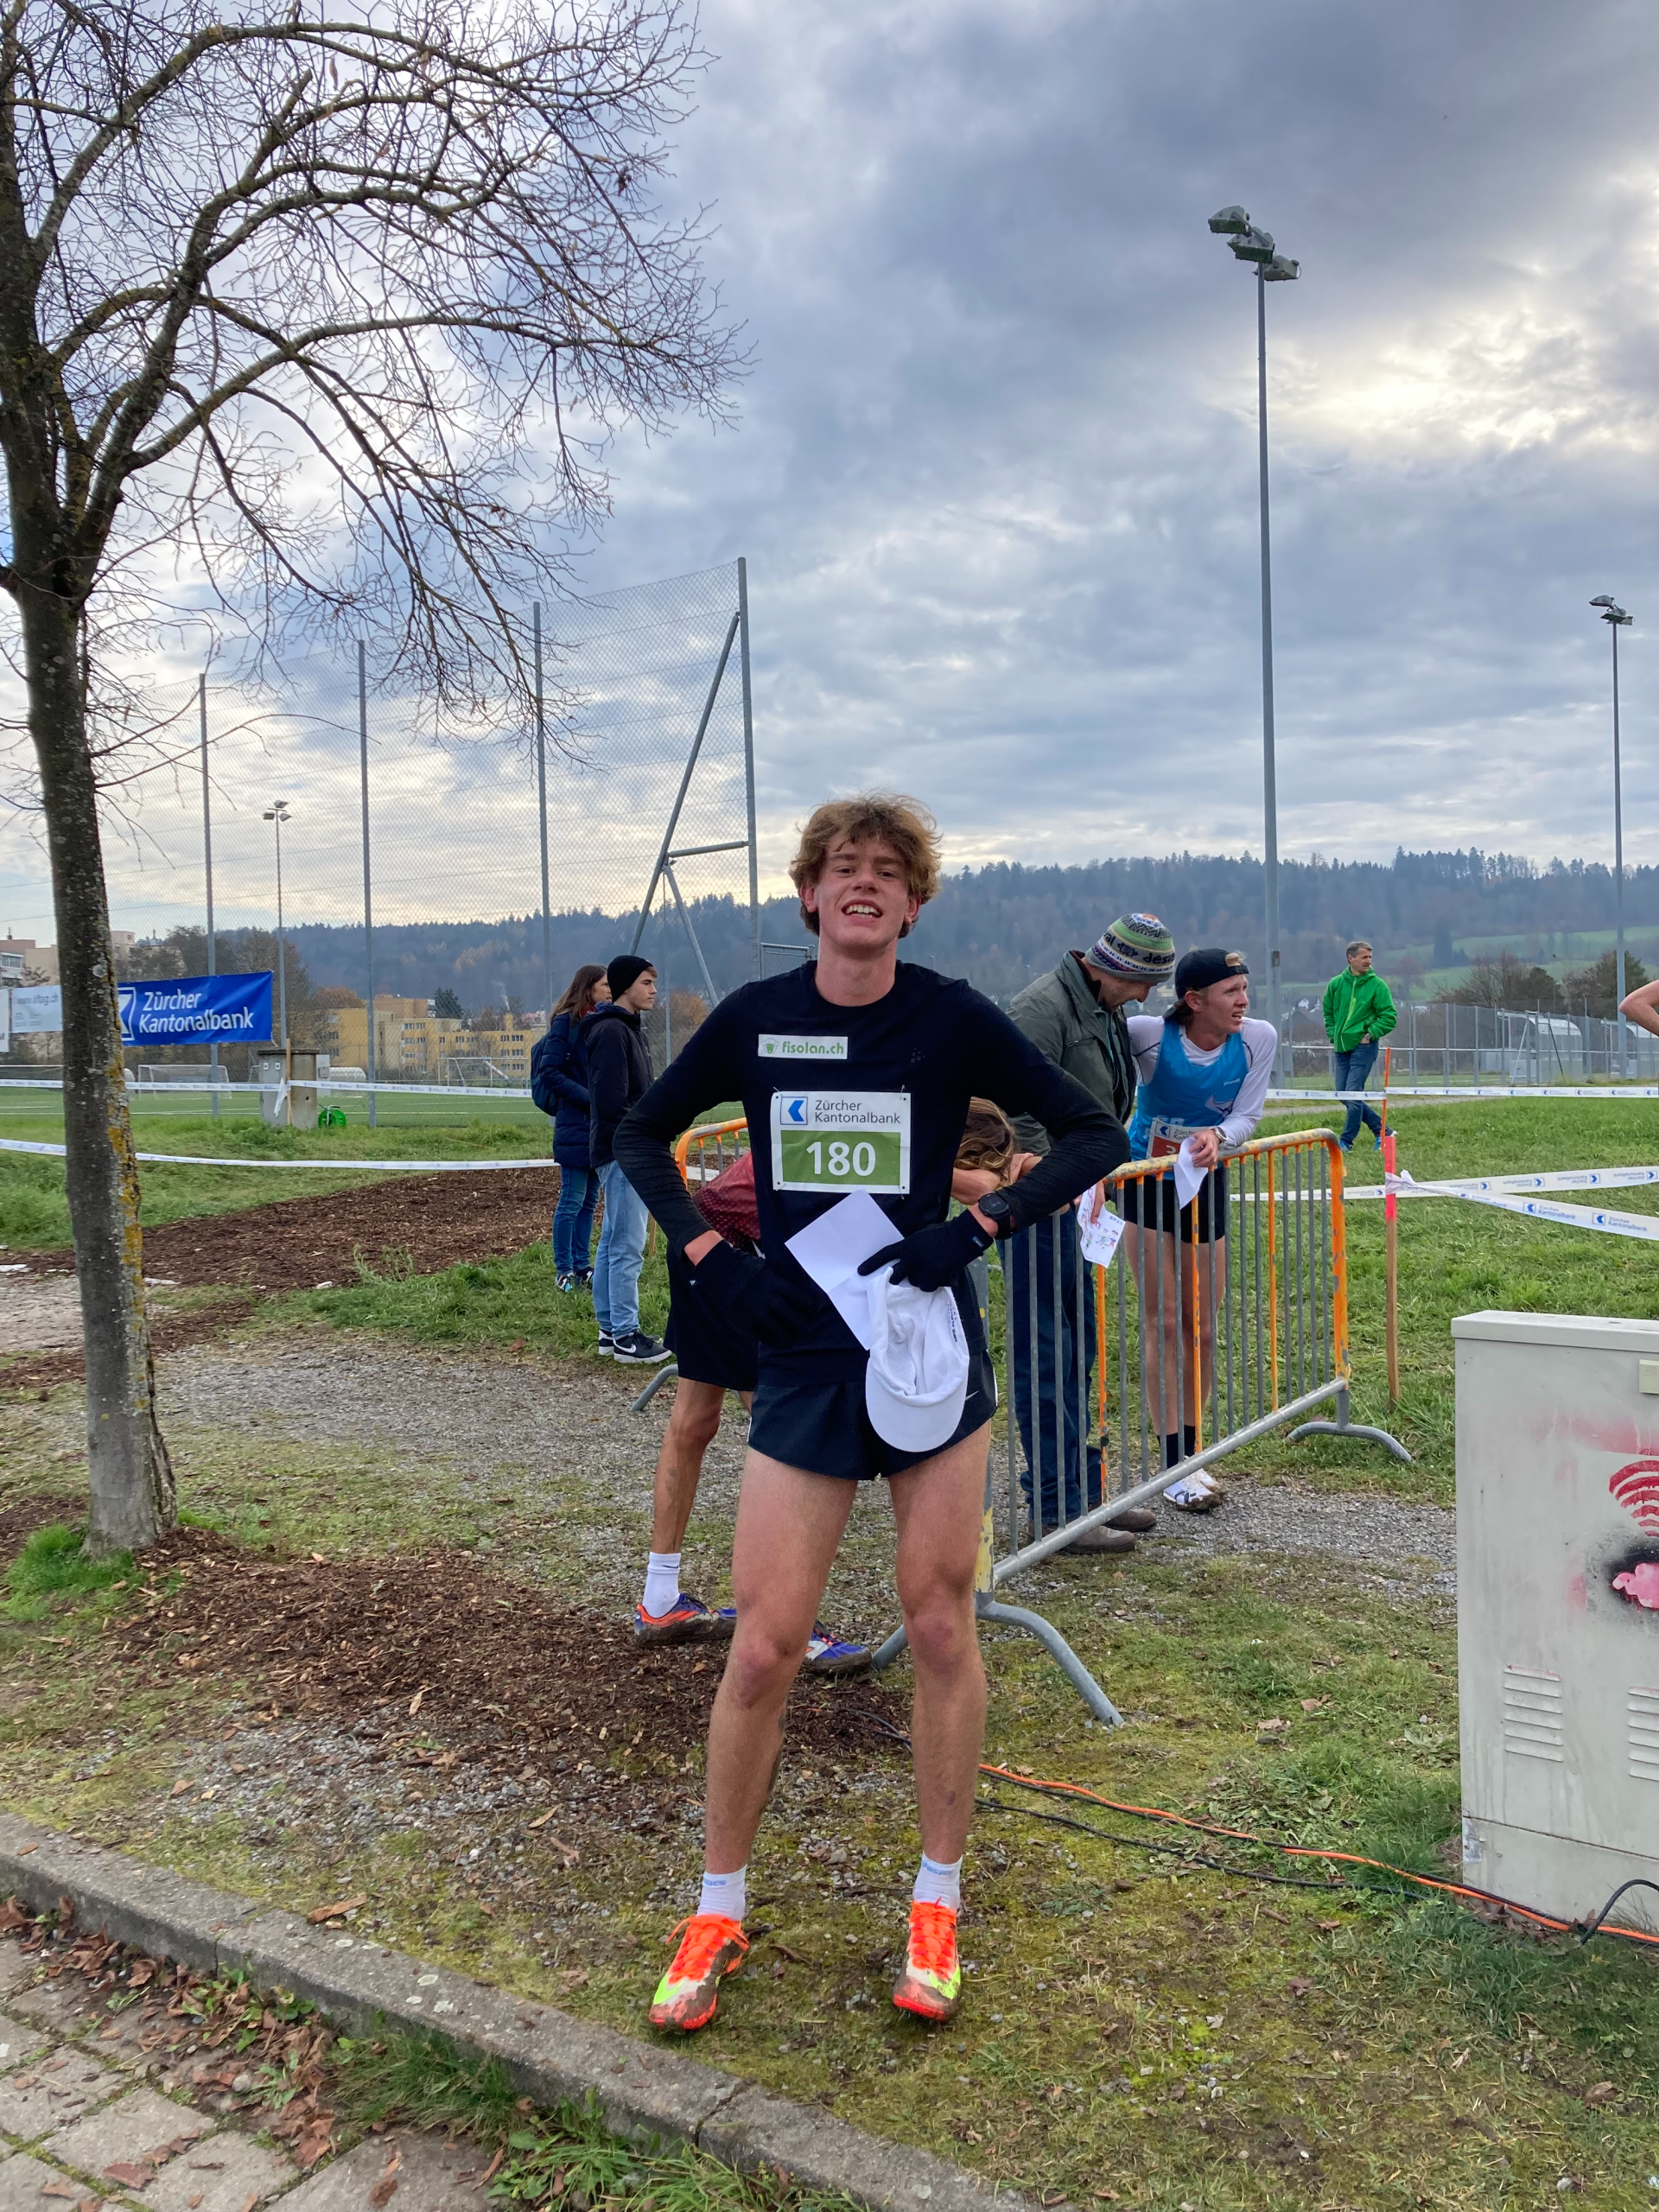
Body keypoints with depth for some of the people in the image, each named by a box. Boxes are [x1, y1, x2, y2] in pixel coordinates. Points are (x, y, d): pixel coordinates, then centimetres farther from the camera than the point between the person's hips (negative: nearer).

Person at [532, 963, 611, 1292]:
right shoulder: (566, 1022, -9)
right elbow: (551, 1073, -13)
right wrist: (589, 1098, -19)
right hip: (575, 1126, -8)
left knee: (589, 1200, 12)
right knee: (572, 1201, -3)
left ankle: (582, 1267, 19)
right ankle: (564, 1271, 5)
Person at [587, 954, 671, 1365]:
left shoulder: (631, 1029, 18)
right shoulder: (612, 1030, -15)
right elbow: (612, 1103, -22)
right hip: (623, 1151, -10)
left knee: (612, 1243, 14)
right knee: (627, 1246, -7)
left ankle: (610, 1330, 21)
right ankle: (624, 1335, -3)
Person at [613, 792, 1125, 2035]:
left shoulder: (952, 1019, -5)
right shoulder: (755, 1021, 1)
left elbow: (1095, 1135, -1)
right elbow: (643, 1137, 14)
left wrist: (978, 1228, -13)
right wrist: (713, 1259, 0)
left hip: (931, 1351, -1)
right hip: (801, 1361, 1)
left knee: (941, 1628, 8)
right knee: (764, 1648, 2)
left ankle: (938, 1902, 28)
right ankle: (720, 1912, 24)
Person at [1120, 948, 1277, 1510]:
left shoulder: (1258, 1038, -12)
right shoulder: (1149, 1034, -23)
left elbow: (1248, 1115, -8)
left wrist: (1217, 1136, -30)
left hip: (1206, 1184, 4)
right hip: (1146, 1181, -3)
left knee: (1201, 1327, 8)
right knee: (1162, 1321, -3)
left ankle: (1189, 1450, 23)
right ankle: (1175, 1464, 2)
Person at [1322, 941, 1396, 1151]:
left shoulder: (1377, 985, -6)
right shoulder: (1336, 983, 5)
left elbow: (1389, 1017, -5)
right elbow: (1328, 1012, 19)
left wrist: (1370, 1034, -11)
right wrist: (1333, 1035, 9)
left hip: (1363, 1047, -5)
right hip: (1341, 1048, 6)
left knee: (1353, 1094, -9)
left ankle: (1346, 1141, 3)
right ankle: (1381, 1129, 20)